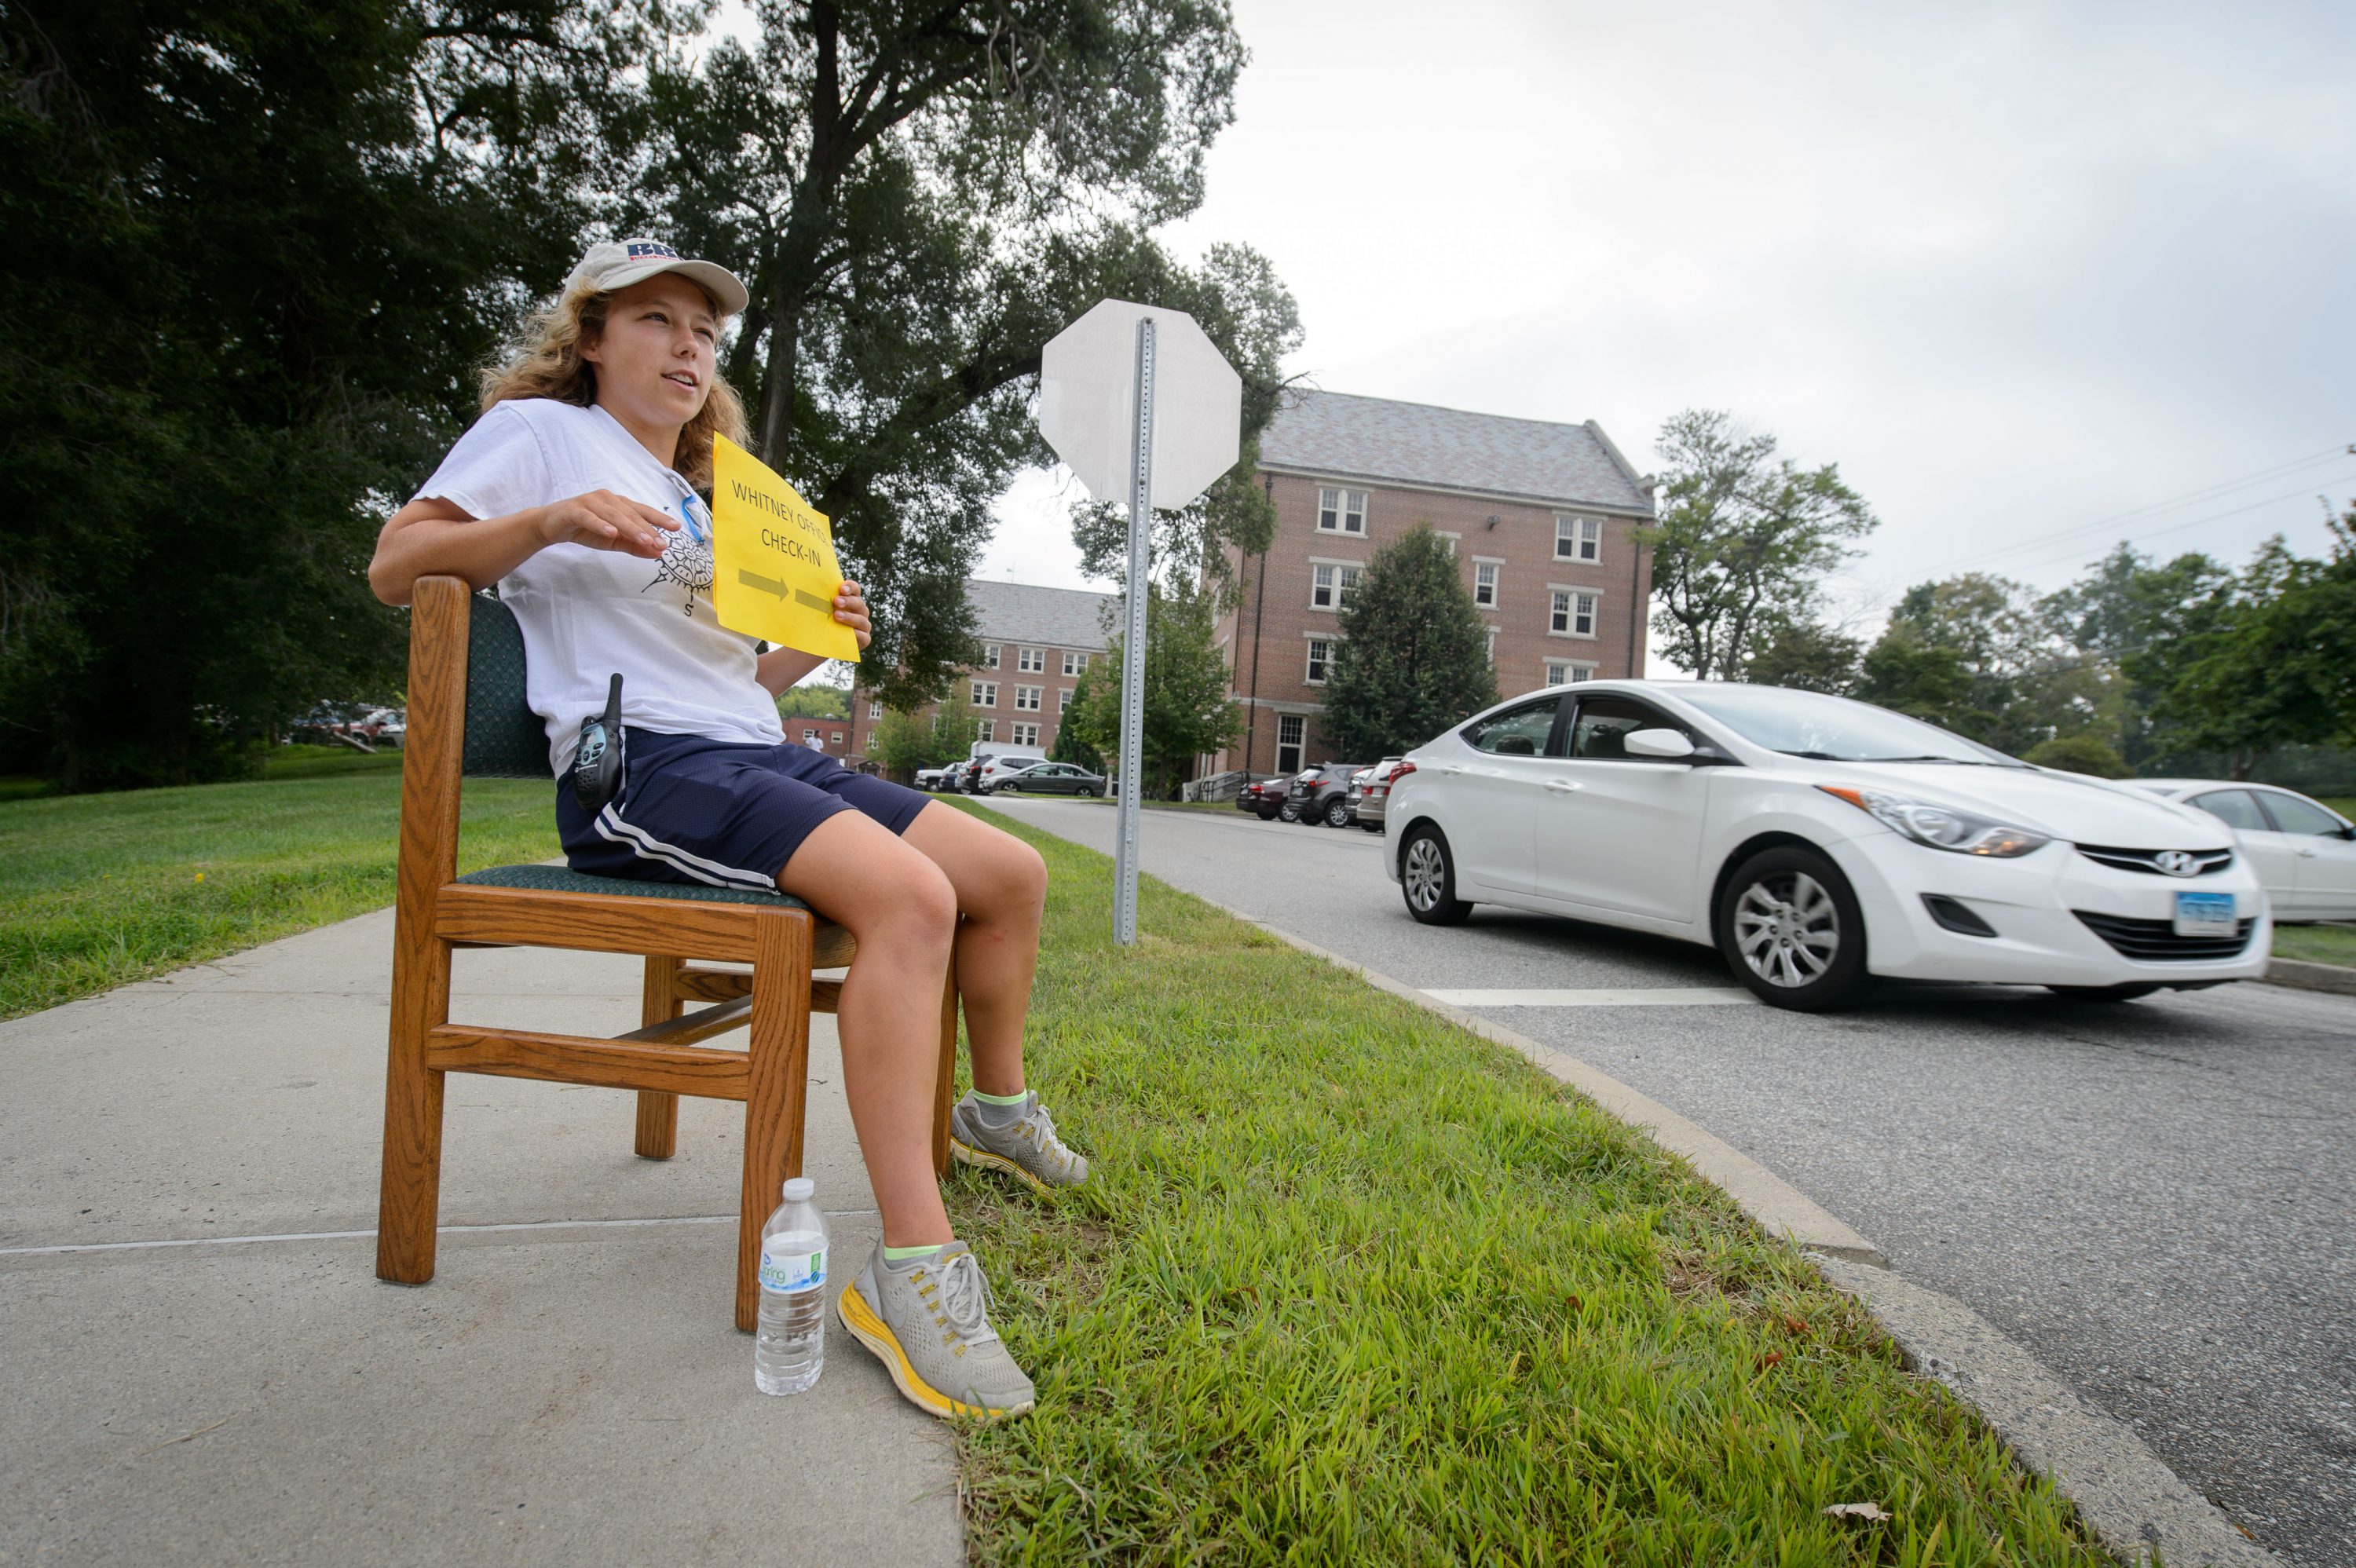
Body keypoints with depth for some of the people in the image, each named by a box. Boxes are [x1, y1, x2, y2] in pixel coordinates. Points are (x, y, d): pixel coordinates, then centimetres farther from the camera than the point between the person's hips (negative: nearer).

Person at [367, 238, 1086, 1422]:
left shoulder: (705, 501, 29)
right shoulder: (540, 431, 8)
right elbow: (394, 567, -2)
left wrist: (809, 647, 8)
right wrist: (552, 520, -17)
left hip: (761, 756, 8)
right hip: (641, 767, -8)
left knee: (1012, 875, 0)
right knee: (911, 895, -34)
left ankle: (996, 1109, 22)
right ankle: (908, 1264, -30)